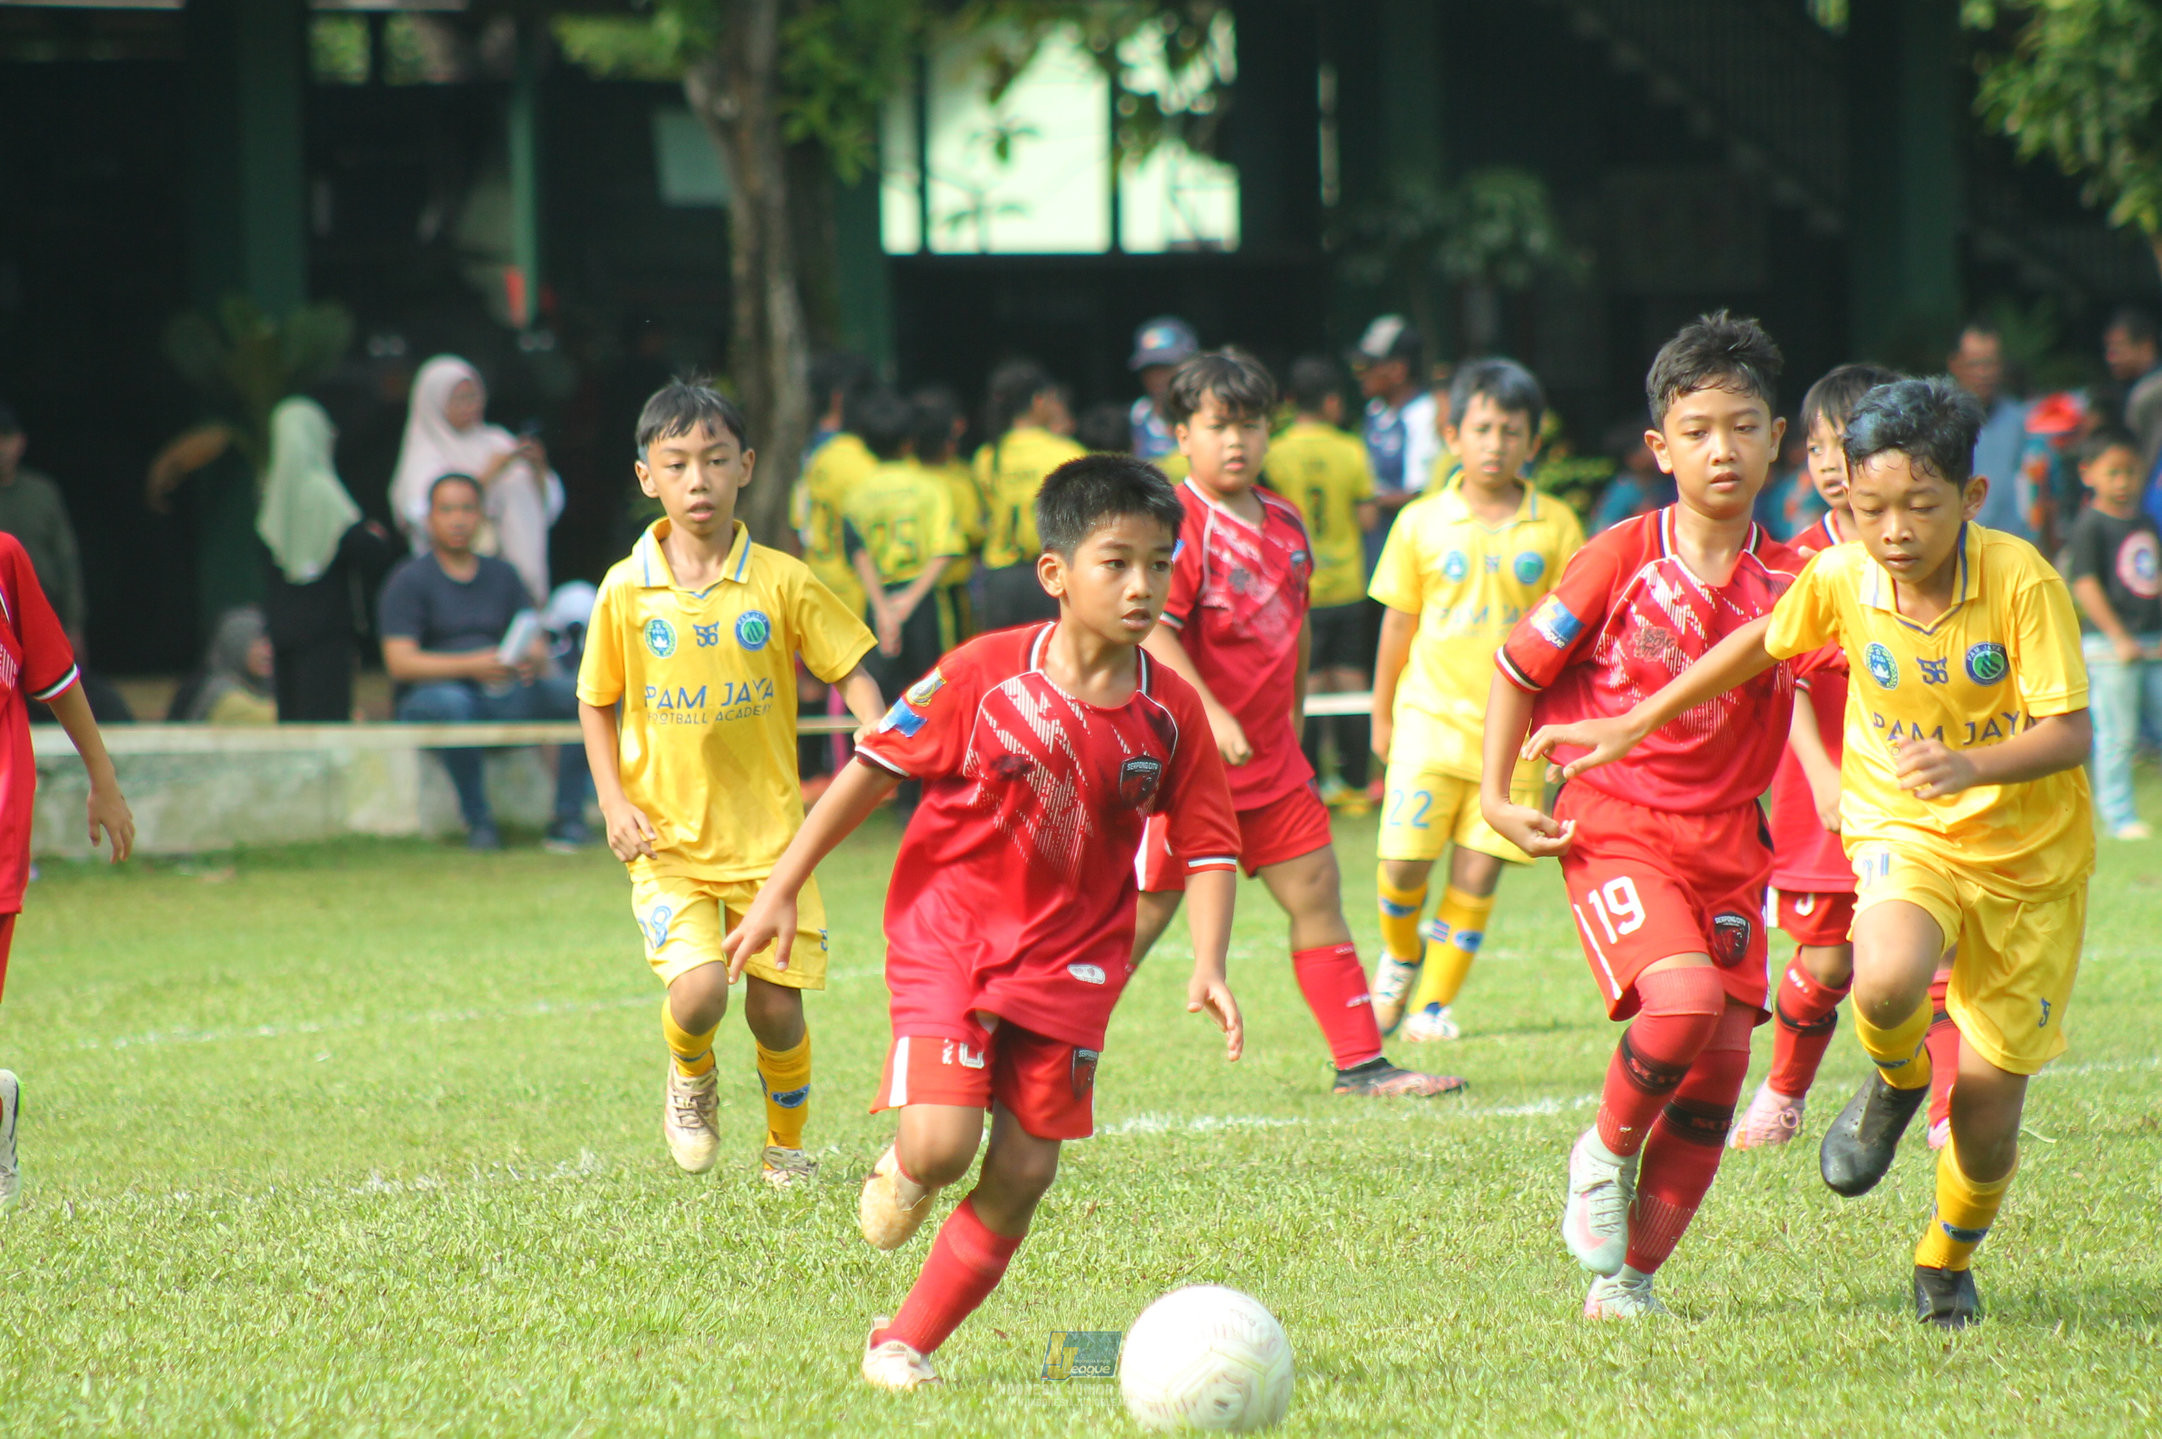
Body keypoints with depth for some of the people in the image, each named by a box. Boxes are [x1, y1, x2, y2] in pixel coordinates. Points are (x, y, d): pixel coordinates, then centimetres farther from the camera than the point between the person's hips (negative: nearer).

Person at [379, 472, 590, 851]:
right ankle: (477, 818, -28)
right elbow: (400, 663, -10)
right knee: (449, 703, -41)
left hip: (503, 698, 5)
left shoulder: (501, 575, 18)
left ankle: (569, 816, -20)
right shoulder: (409, 581, 2)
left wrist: (530, 661, -15)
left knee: (578, 692, -19)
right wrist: (471, 666, -23)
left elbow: (536, 646, 11)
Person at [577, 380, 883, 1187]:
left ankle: (786, 1145, 29)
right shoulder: (626, 591, -3)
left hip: (767, 834, 1)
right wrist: (614, 802, -4)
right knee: (698, 992, -19)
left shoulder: (782, 584, -4)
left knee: (777, 1008, 2)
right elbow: (596, 704, 9)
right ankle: (690, 1077, 16)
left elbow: (851, 673, 2)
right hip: (668, 841, -1)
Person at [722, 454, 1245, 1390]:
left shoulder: (1170, 713, -5)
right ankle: (902, 1171, 21)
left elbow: (1208, 847, 1)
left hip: (1069, 959, 3)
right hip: (950, 932, -3)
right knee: (941, 1147, -18)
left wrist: (1209, 966, -14)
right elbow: (874, 768, -4)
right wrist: (782, 888, -3)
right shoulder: (987, 673, -12)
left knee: (1023, 1172, 0)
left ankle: (906, 1342, 16)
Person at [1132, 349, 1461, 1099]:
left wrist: (1291, 719, 25)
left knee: (1316, 892, 5)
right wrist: (1209, 712, -31)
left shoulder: (1285, 523, 10)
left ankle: (1361, 1062, 9)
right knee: (1143, 911, -2)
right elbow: (1153, 629, -23)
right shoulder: (1179, 523, -14)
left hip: (1269, 756, 7)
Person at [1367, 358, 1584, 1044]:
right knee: (1404, 863, -6)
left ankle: (1434, 1004, 12)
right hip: (1432, 714, 0)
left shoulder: (1555, 526, 2)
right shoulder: (1422, 523, 2)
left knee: (1477, 876, 0)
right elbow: (1399, 625, 9)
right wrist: (1382, 714, 12)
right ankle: (1400, 956, 25)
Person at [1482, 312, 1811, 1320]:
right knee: (1684, 1002, -28)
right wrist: (1495, 795, -3)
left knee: (1717, 1074, 0)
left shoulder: (1792, 581, 2)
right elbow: (1519, 667, 4)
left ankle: (1626, 1277, 16)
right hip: (1615, 828, -4)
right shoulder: (1622, 557, -5)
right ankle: (1605, 1154, 2)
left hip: (1726, 845, 4)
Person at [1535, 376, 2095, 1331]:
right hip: (1903, 832, 1)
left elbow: (2070, 731, -23)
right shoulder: (1840, 579, -11)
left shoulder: (2022, 582, -21)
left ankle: (1948, 1261, 31)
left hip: (2030, 855, -1)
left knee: (1989, 1090, 0)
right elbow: (1763, 644, 10)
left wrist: (1973, 766, -42)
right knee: (1886, 982, -33)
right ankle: (1895, 1082, 5)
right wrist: (1637, 725, 13)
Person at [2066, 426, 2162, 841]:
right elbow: (2085, 584, -14)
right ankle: (2119, 817, 3)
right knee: (2117, 736, -4)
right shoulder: (2090, 525, -9)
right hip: (2107, 645, -7)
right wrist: (2119, 637, -18)